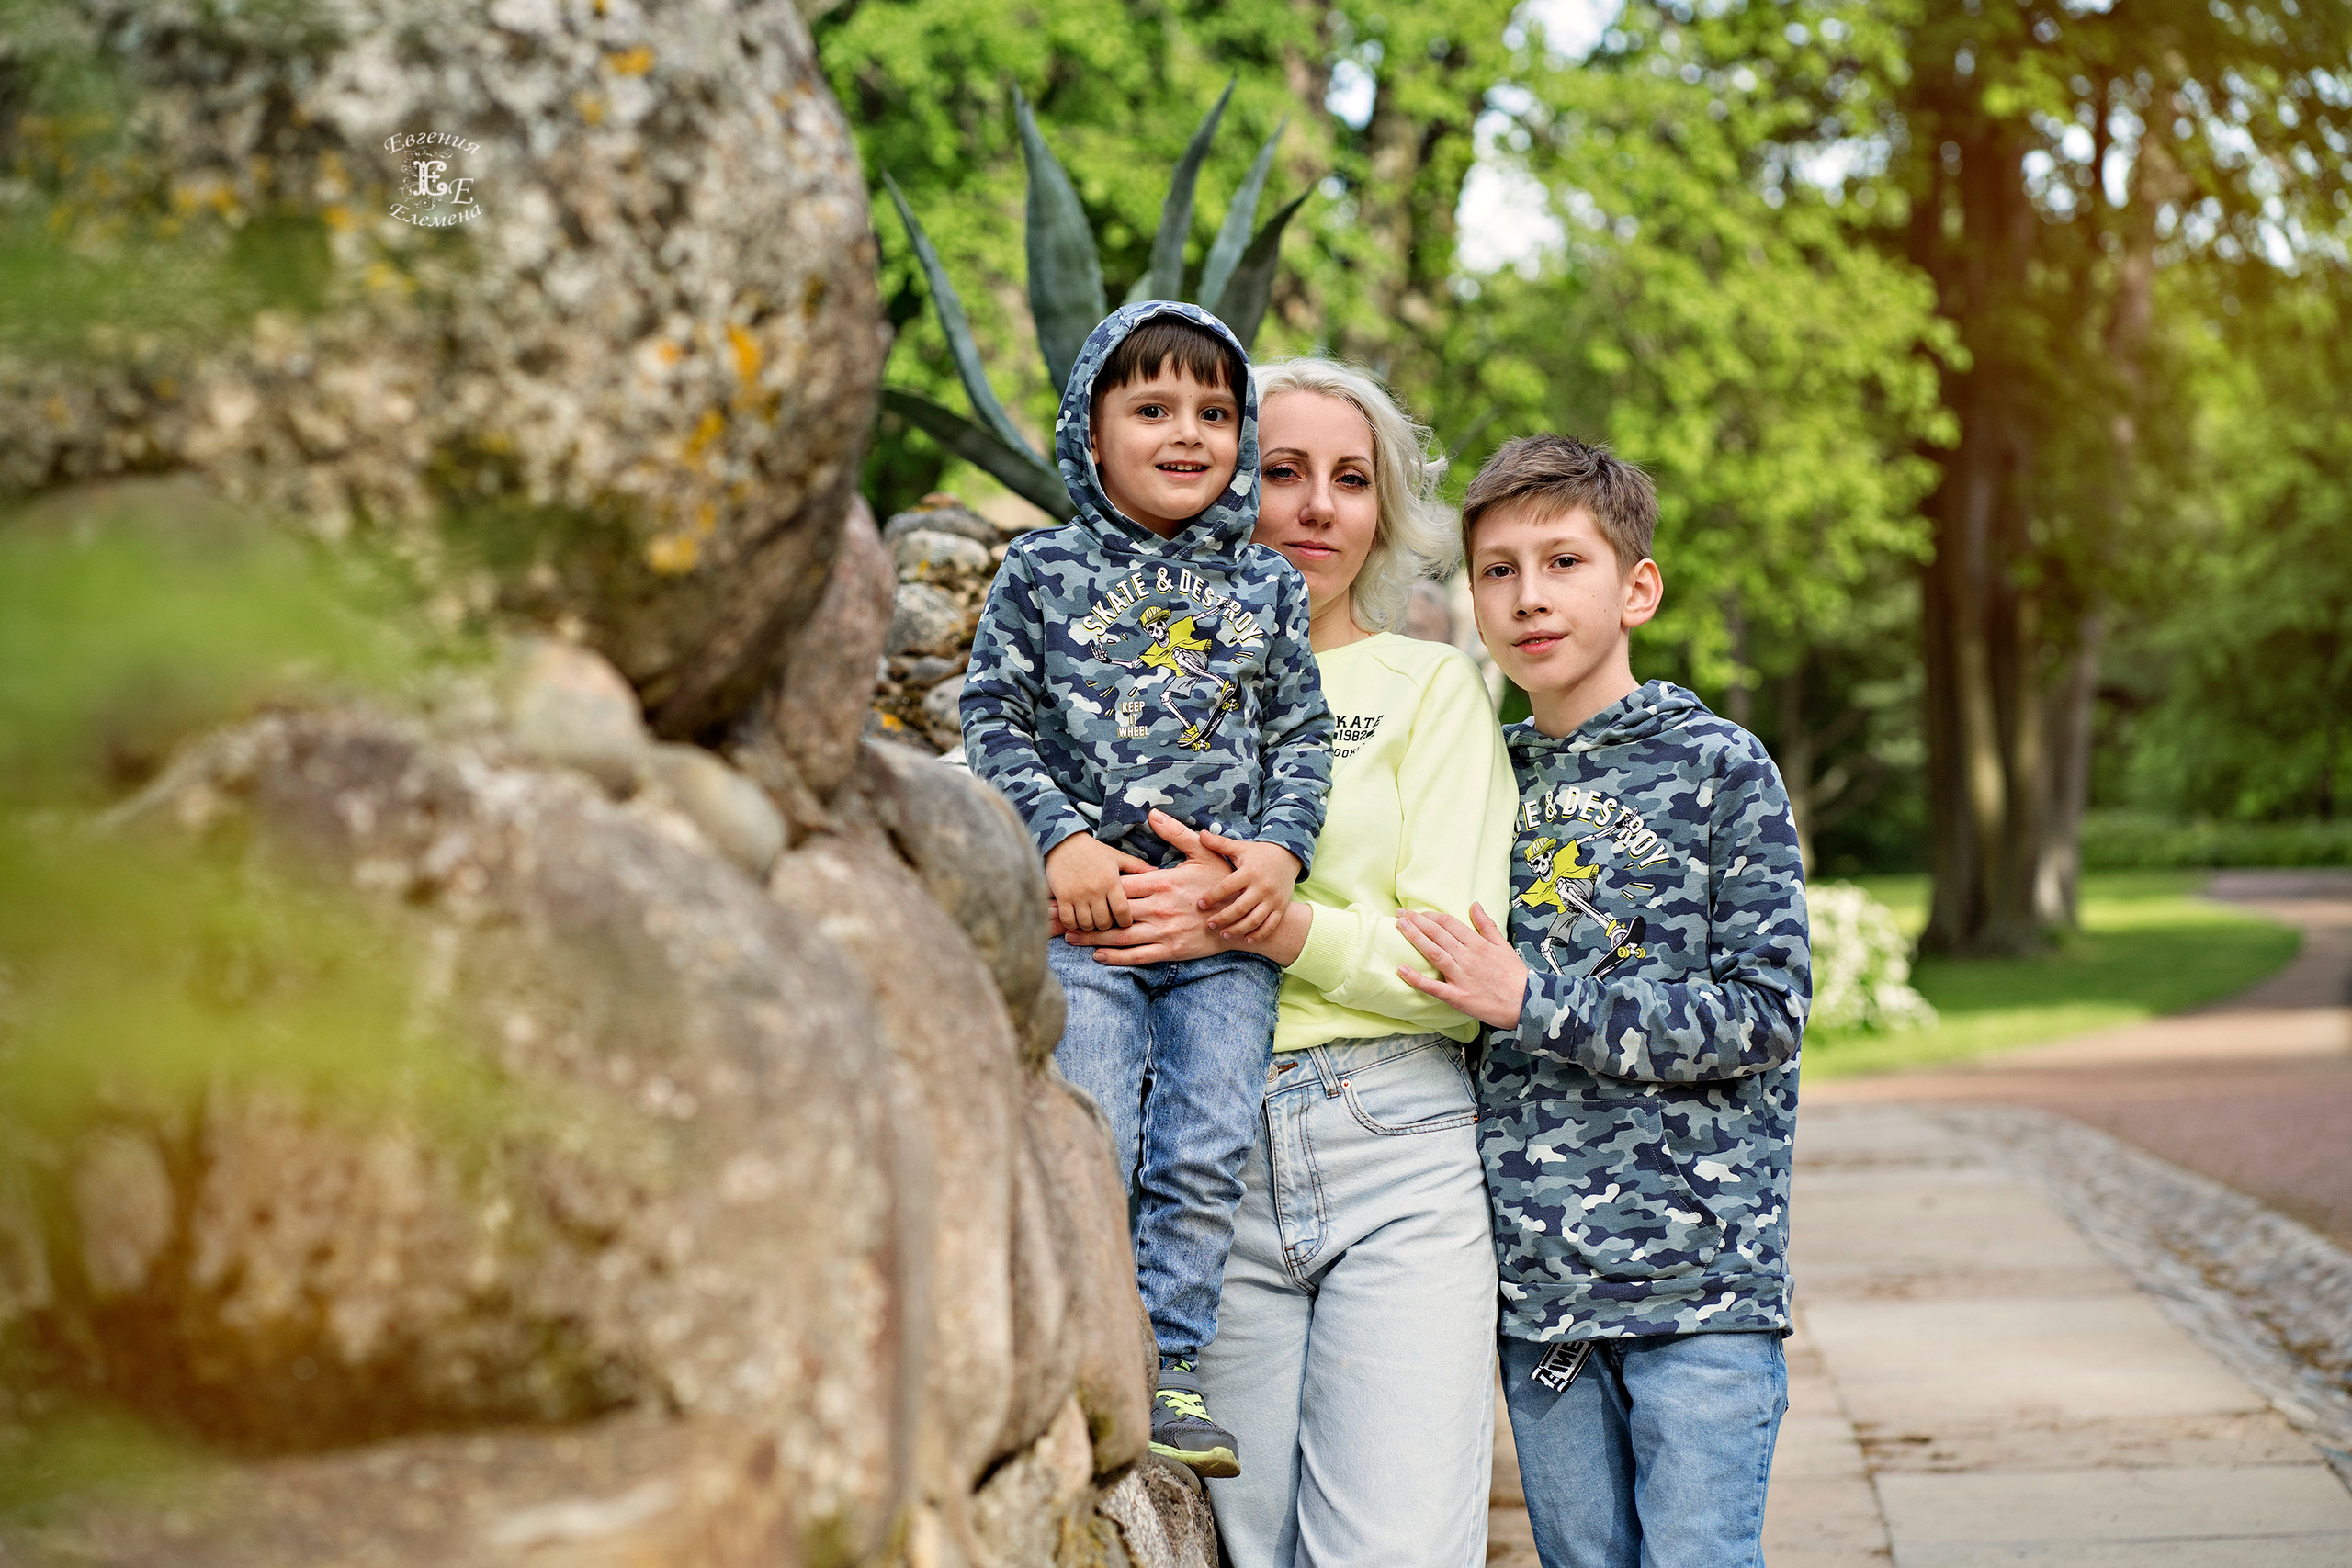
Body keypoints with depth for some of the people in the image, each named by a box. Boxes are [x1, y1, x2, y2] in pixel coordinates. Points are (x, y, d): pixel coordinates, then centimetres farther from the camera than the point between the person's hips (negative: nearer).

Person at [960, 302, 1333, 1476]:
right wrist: (1060, 839, -10)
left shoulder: (1264, 587, 11)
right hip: (1085, 907, -2)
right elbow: (993, 719, 3)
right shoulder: (1043, 572, 5)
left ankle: (1167, 1364, 10)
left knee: (1206, 1152, -1)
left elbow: (1302, 734, 12)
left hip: (1227, 913, 2)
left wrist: (1280, 848, -4)